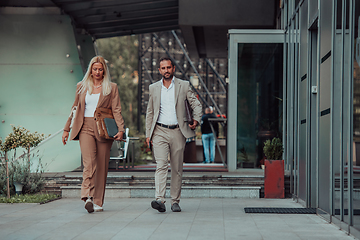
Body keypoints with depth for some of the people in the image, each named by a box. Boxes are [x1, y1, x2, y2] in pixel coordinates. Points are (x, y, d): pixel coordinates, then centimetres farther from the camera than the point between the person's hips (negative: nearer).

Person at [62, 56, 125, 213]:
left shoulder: (112, 88, 7)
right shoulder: (82, 87, 14)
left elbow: (116, 110, 0)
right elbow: (75, 108, 19)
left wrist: (120, 129, -14)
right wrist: (66, 129, 16)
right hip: (86, 128, 0)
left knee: (102, 166, 2)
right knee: (89, 162, -18)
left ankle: (98, 202, 10)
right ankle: (88, 197, -27)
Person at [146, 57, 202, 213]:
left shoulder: (183, 86, 6)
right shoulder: (153, 88, 11)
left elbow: (196, 104, 8)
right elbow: (150, 112, 15)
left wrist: (196, 119, -10)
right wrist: (148, 134, 9)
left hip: (177, 132, 0)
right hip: (160, 132, 0)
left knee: (177, 168, 4)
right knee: (161, 165, -15)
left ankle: (175, 201, 13)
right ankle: (159, 200, -25)